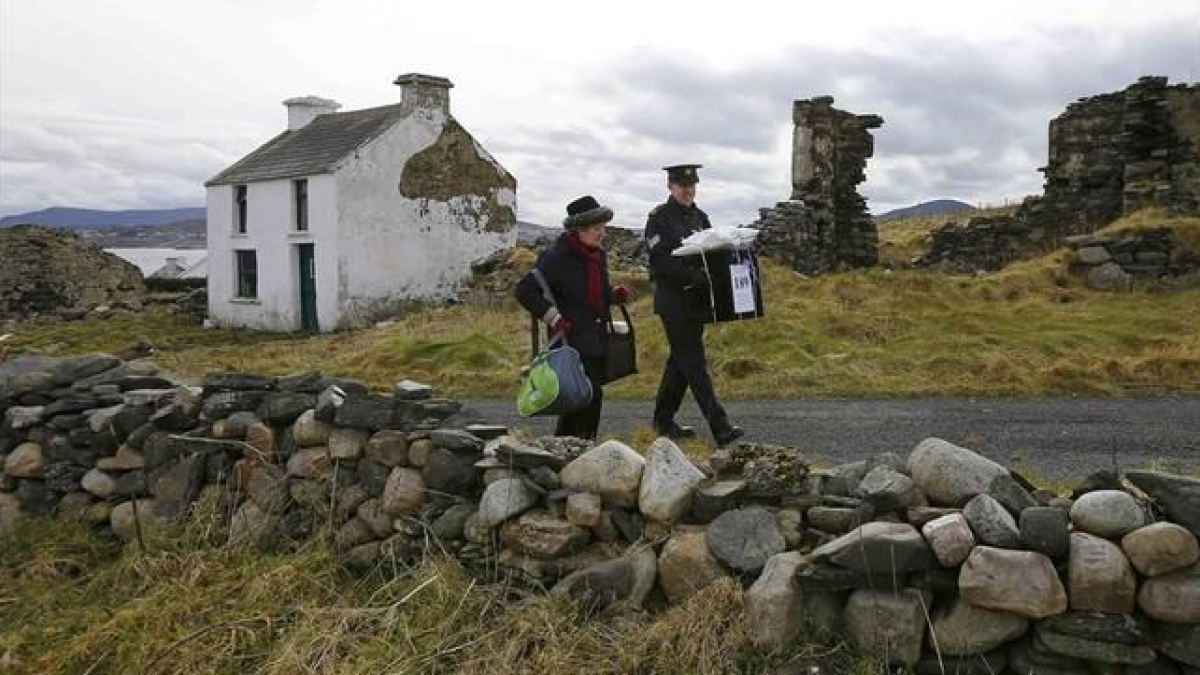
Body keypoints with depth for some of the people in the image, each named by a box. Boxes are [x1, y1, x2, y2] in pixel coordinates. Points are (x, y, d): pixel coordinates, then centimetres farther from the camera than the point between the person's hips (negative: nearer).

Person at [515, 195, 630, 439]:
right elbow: (524, 290, -14)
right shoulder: (556, 257, -13)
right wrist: (553, 317, -18)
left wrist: (614, 294, 6)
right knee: (590, 396, -13)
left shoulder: (599, 255, 13)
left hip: (597, 340, 8)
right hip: (571, 339, -8)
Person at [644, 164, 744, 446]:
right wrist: (694, 274, -27)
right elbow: (660, 262, -18)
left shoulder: (700, 217, 14)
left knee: (681, 360, 14)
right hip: (672, 300, -8)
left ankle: (663, 420, 26)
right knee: (694, 362, -8)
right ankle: (720, 428, -10)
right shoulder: (659, 218, -8)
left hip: (697, 299, 8)